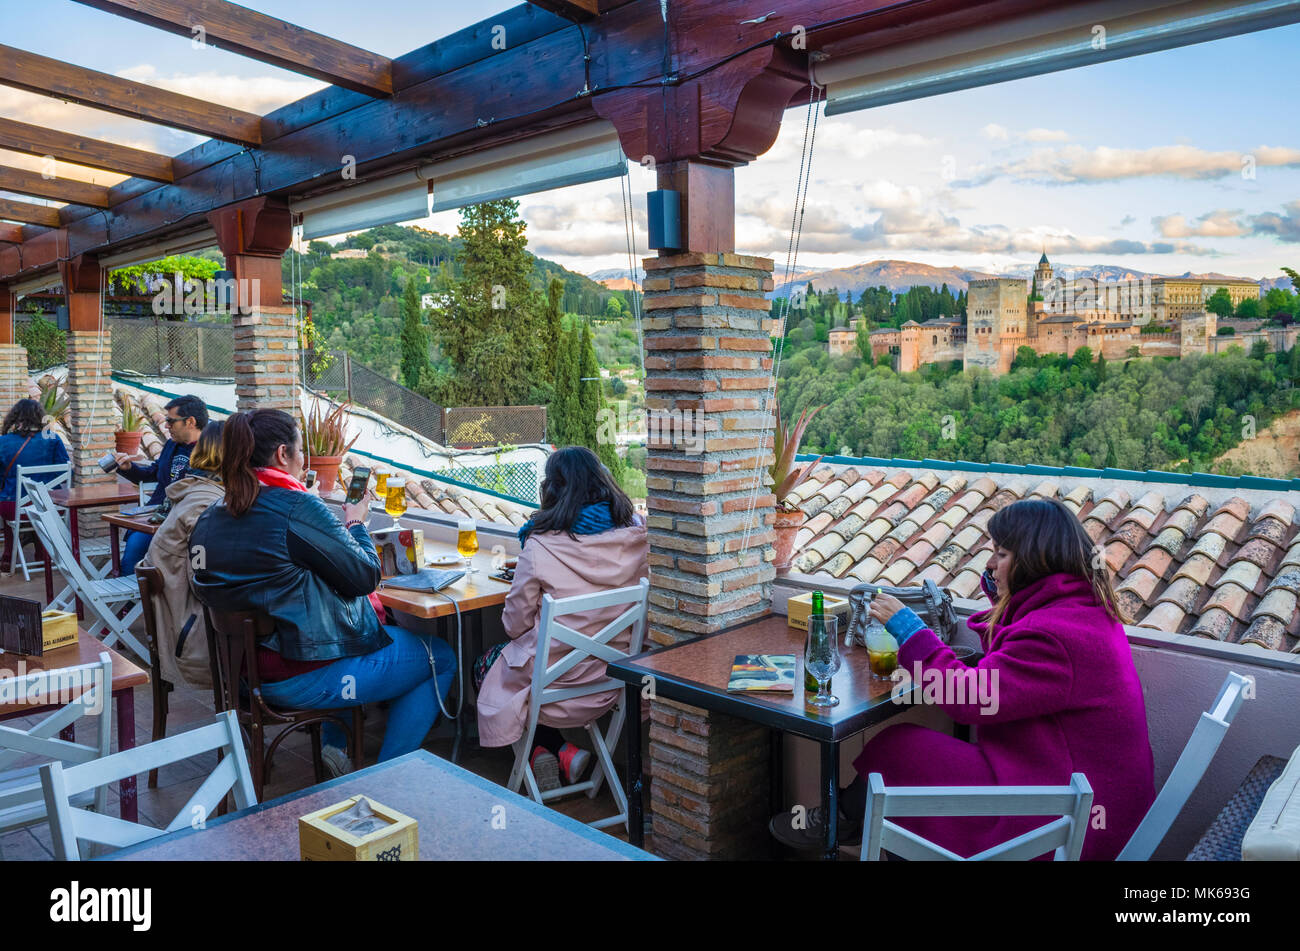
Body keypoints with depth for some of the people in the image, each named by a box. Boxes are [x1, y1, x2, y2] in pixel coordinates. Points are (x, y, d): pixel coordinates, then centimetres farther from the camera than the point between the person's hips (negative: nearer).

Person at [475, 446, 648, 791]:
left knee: (486, 668, 27)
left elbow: (515, 624, -10)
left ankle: (555, 750, 14)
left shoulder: (541, 546, -21)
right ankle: (561, 752, 17)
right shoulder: (634, 535, -9)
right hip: (614, 675, 5)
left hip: (557, 677, -5)